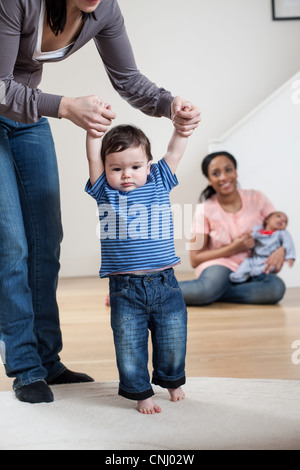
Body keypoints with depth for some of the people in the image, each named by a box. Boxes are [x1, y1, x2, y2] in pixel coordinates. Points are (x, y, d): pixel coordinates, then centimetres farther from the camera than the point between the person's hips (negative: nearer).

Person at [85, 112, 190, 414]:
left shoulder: (159, 183, 6)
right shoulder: (105, 192, 3)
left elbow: (175, 151, 5)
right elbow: (93, 156, -5)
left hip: (164, 283, 1)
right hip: (125, 288, -1)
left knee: (173, 339, 13)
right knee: (129, 344, 5)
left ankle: (172, 380, 38)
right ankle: (140, 392, 23)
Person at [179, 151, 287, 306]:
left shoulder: (256, 199, 1)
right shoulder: (205, 210, -4)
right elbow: (195, 259, -4)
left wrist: (281, 250, -14)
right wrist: (234, 248, -15)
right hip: (219, 265, -3)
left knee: (276, 287, -32)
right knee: (211, 286, -39)